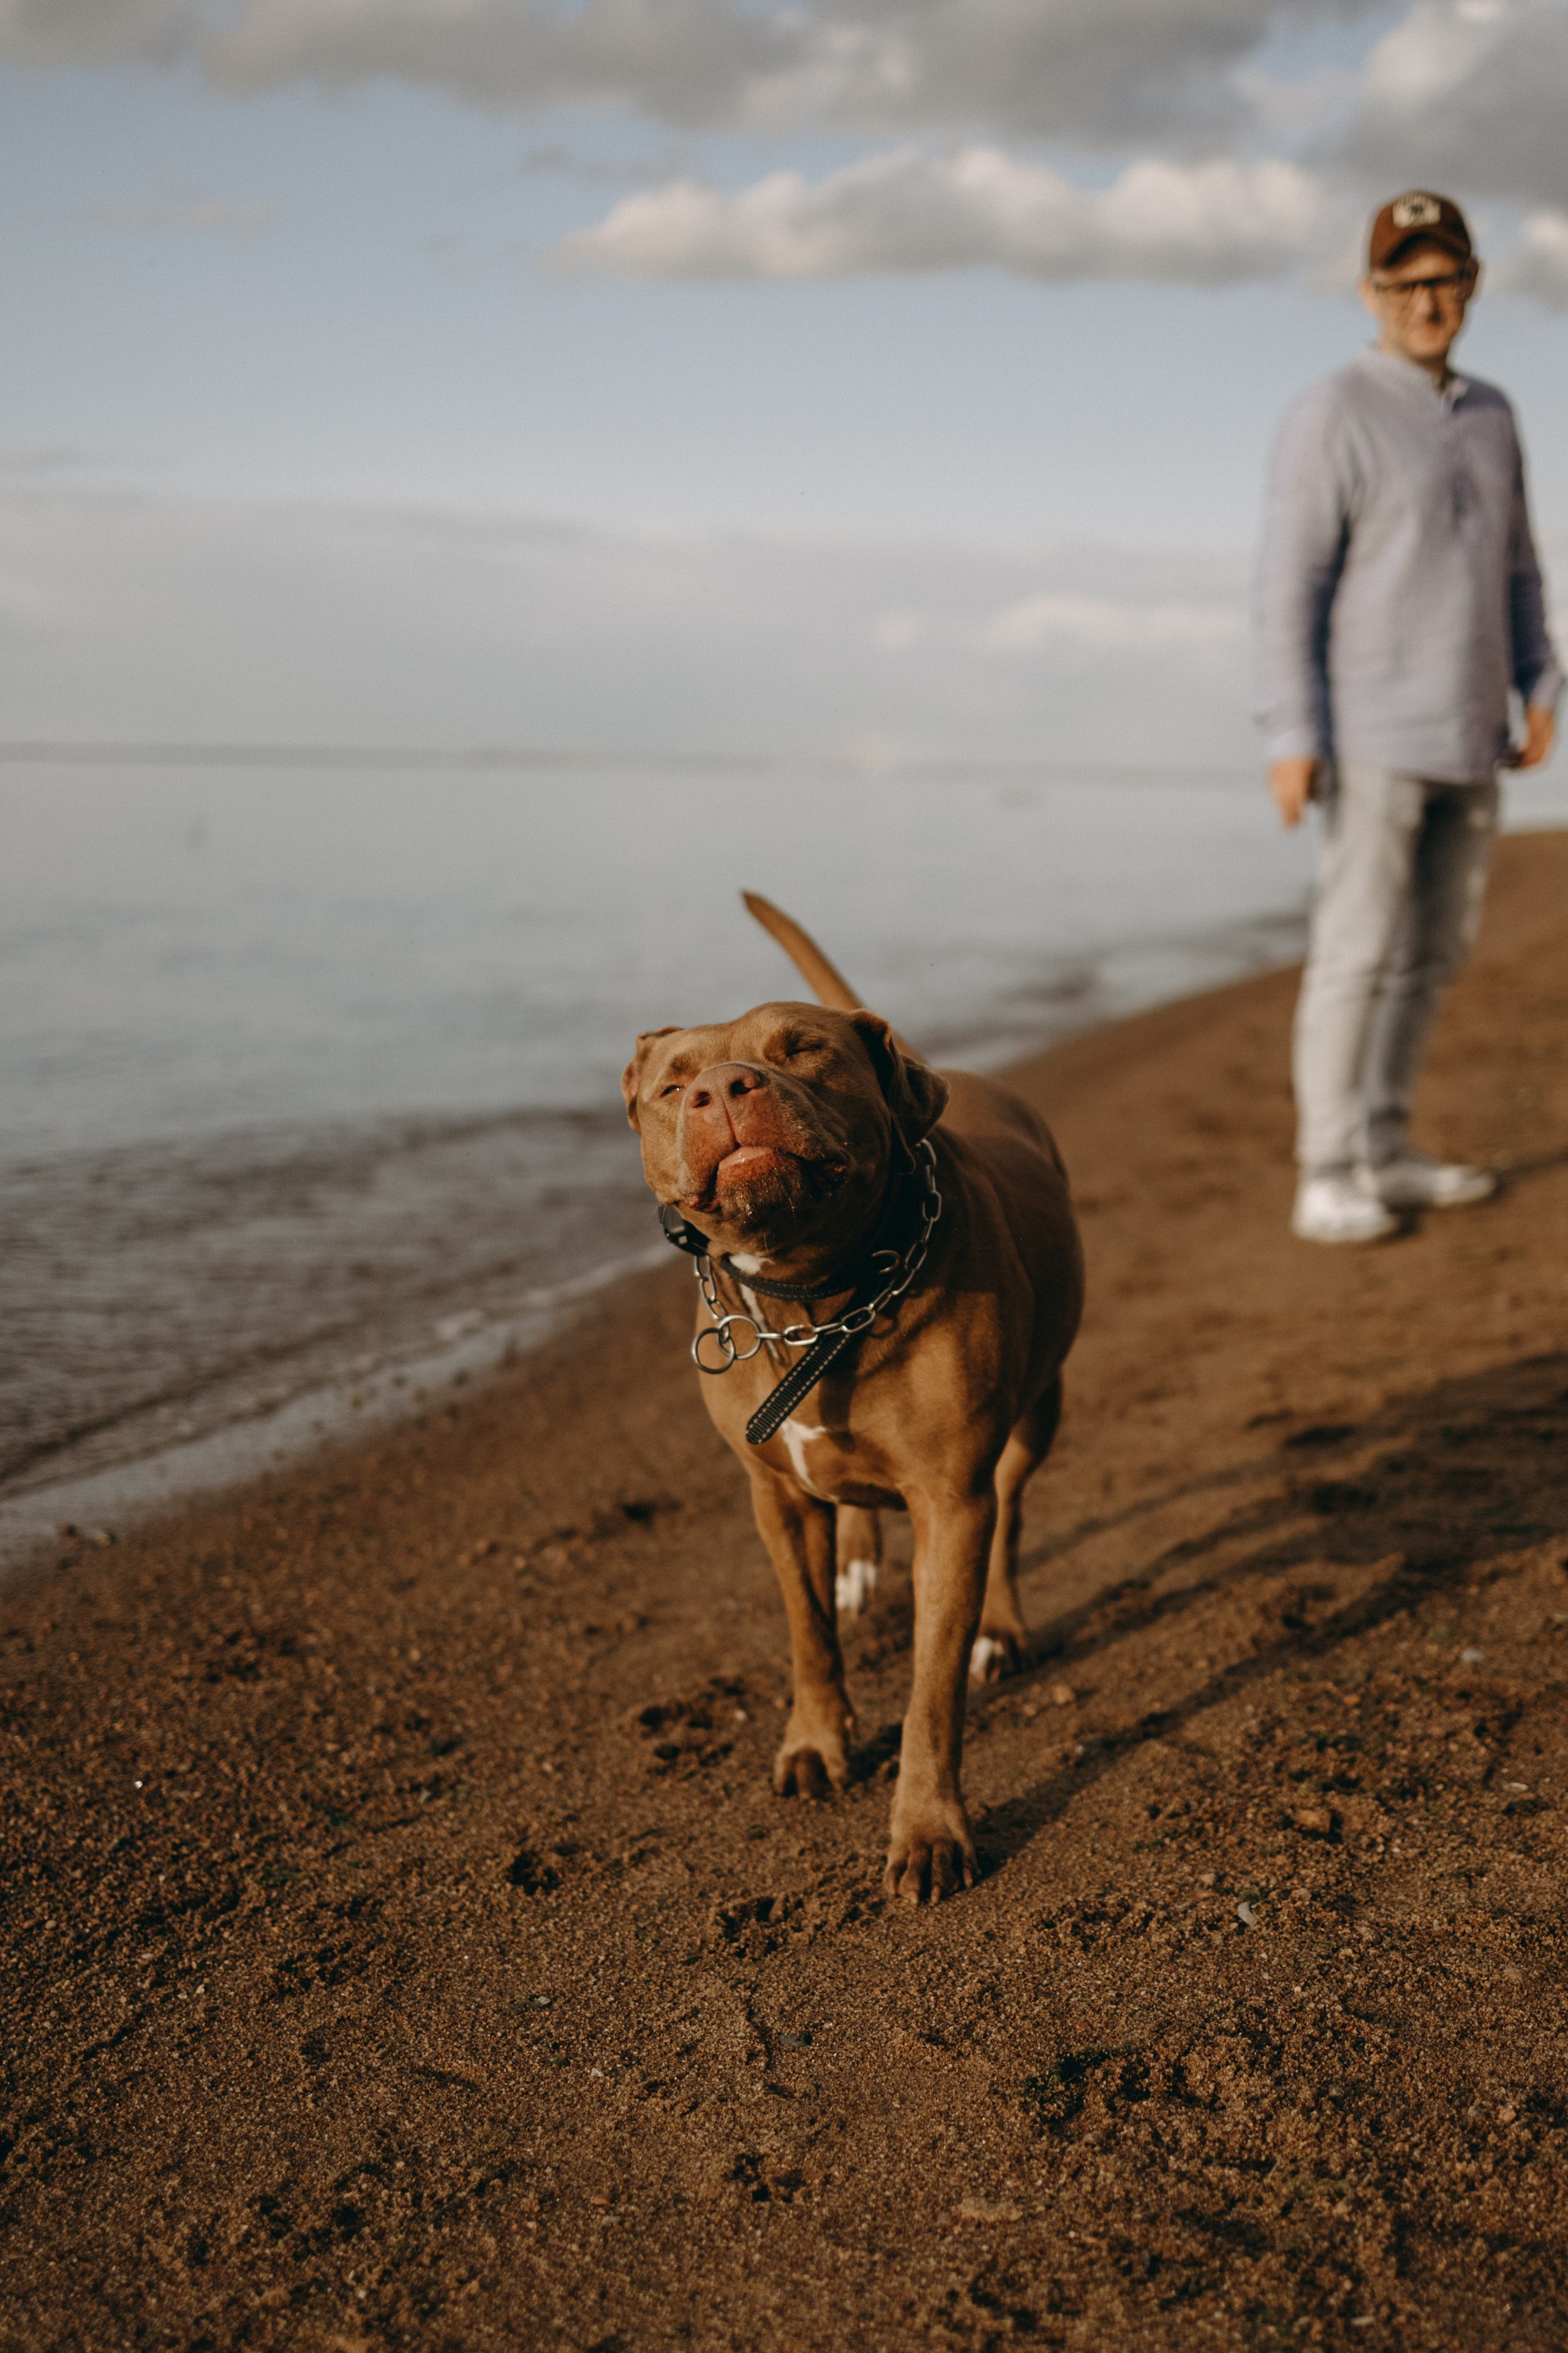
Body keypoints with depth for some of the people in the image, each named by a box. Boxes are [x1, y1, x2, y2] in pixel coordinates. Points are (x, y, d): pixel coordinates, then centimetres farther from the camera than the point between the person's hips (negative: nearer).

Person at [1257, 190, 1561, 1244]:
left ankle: (1384, 1155, 20)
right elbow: (1289, 585, -14)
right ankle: (1328, 1179, -2)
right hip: (1374, 733, -7)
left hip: (1469, 738, 8)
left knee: (1433, 952, 11)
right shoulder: (1333, 417, -10)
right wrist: (1293, 736, -19)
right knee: (1357, 950, -7)